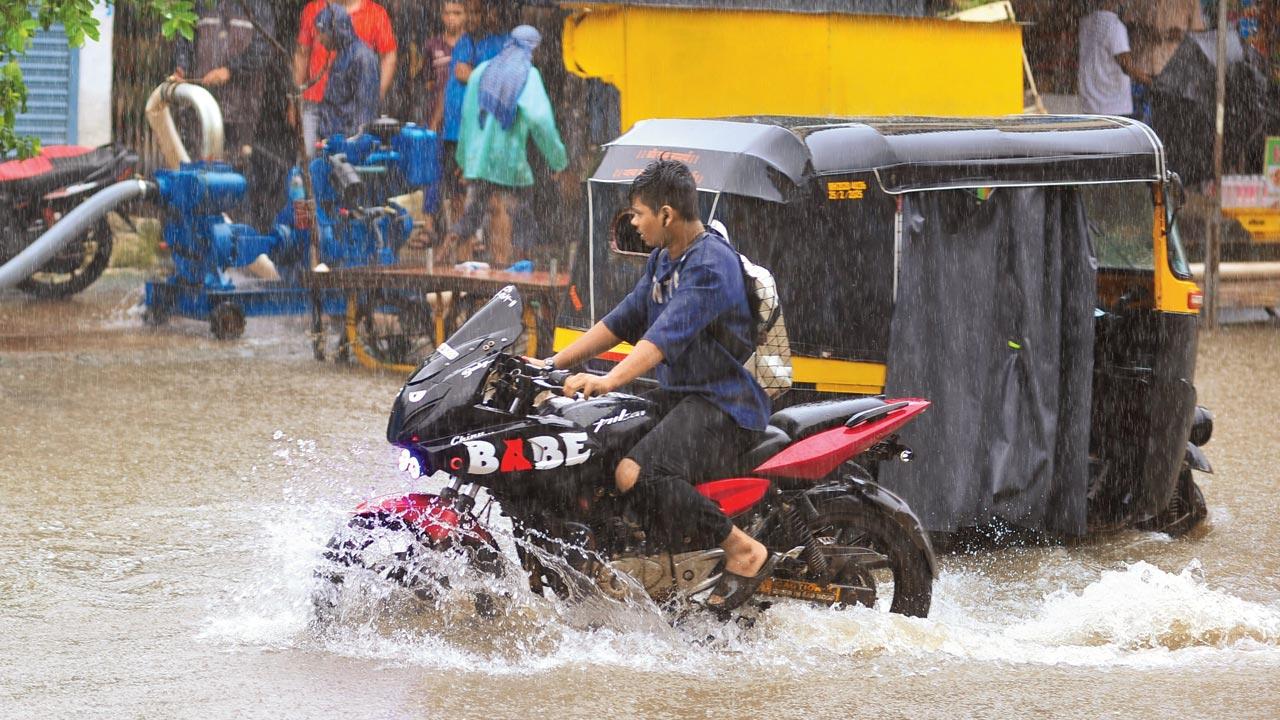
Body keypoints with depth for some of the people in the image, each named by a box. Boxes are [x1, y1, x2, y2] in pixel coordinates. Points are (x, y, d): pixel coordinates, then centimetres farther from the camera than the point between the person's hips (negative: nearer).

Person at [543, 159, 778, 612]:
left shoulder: (710, 265, -18)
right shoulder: (663, 260, 13)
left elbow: (667, 335, -31)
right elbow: (623, 321, 20)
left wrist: (609, 381, -43)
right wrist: (554, 363, 14)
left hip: (725, 405, -10)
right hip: (678, 395, 10)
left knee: (634, 475, -30)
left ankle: (743, 551, -19)